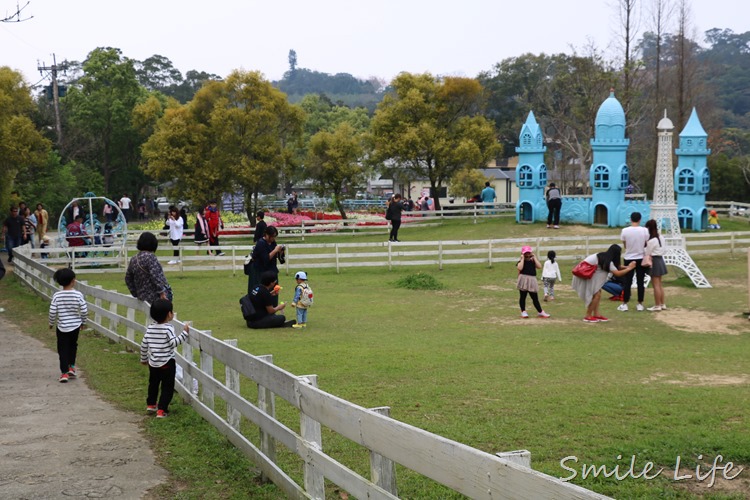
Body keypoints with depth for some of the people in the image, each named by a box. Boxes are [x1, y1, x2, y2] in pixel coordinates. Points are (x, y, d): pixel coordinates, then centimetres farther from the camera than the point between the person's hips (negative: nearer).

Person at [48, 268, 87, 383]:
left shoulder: (57, 296, -12)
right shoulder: (78, 295, -12)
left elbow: (52, 312, -11)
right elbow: (84, 311, -9)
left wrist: (51, 323, 7)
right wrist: (83, 322, 9)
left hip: (62, 327, -1)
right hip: (75, 326, 1)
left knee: (63, 349, 7)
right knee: (73, 346, 24)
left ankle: (64, 373, 3)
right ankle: (71, 367, 28)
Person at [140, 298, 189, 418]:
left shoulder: (150, 328, 1)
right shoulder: (168, 328, -16)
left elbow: (144, 344, 6)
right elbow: (174, 342, -26)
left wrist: (143, 359, 19)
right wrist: (184, 333, -24)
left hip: (153, 363, 6)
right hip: (167, 363, -6)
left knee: (153, 384, 25)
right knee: (167, 388, 3)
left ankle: (150, 404, 39)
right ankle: (161, 410, -1)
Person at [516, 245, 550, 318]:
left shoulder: (533, 261, 11)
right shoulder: (521, 261, 1)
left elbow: (539, 266, -6)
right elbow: (520, 268, -20)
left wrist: (534, 257, -3)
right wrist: (522, 258, -12)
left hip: (532, 280, 3)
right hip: (523, 280, -3)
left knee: (535, 297, 5)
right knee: (522, 296, 4)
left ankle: (540, 312, 12)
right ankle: (523, 311, 13)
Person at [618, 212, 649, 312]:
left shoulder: (625, 231, -10)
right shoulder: (644, 230, -9)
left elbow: (625, 245, 1)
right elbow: (646, 244, 1)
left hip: (628, 259, 0)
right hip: (641, 259, 0)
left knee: (627, 282, 7)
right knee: (640, 282, 7)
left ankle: (624, 304, 9)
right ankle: (640, 304, 11)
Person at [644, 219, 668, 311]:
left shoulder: (651, 241, -19)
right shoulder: (660, 237, 5)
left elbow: (648, 254, -14)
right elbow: (662, 250, 7)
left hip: (654, 261, -9)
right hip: (660, 259, 9)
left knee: (656, 285, -2)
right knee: (660, 284, 15)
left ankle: (657, 305, 2)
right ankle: (662, 304, 19)